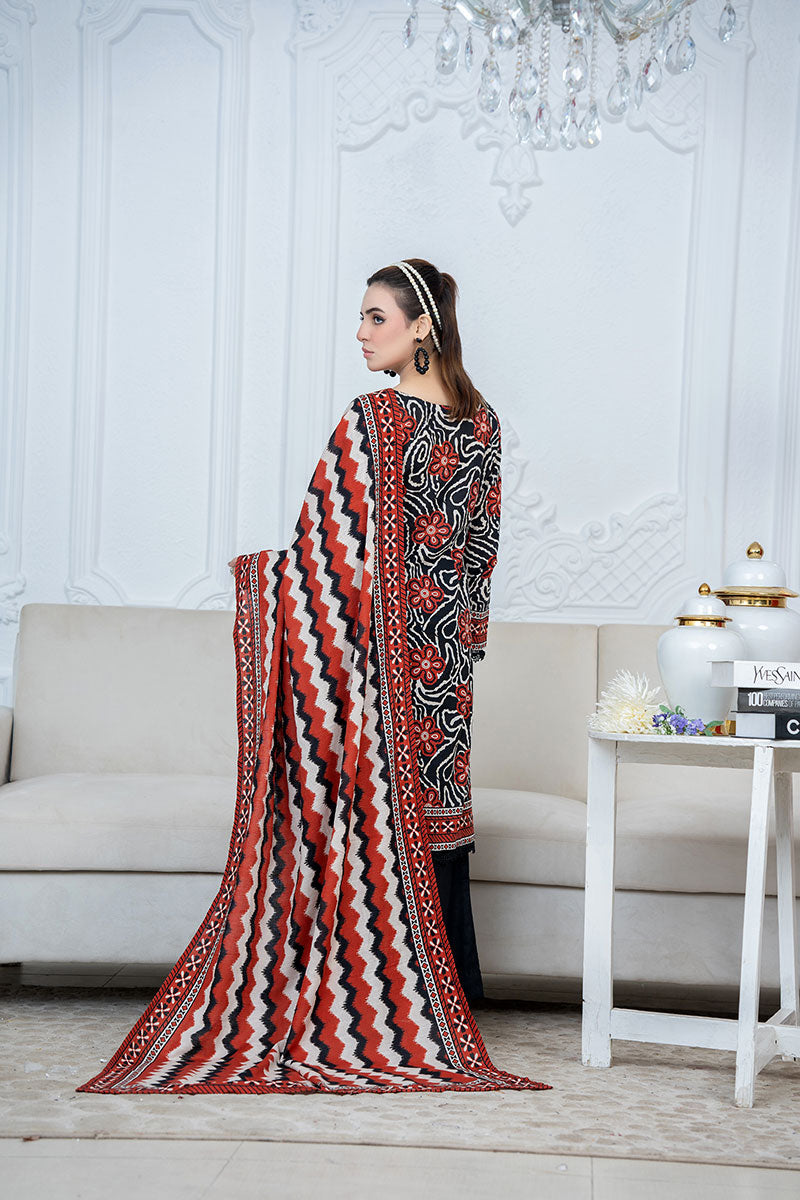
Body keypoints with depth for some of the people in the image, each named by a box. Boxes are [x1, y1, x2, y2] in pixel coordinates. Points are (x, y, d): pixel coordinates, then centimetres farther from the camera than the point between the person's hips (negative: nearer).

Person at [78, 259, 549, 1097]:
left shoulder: (373, 422, -16)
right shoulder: (481, 423, 6)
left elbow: (332, 556, -16)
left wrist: (255, 570, 0)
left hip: (381, 656, -7)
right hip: (449, 652, 7)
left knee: (375, 808, 0)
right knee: (435, 806, 12)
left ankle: (370, 1008, 5)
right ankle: (454, 993, 17)